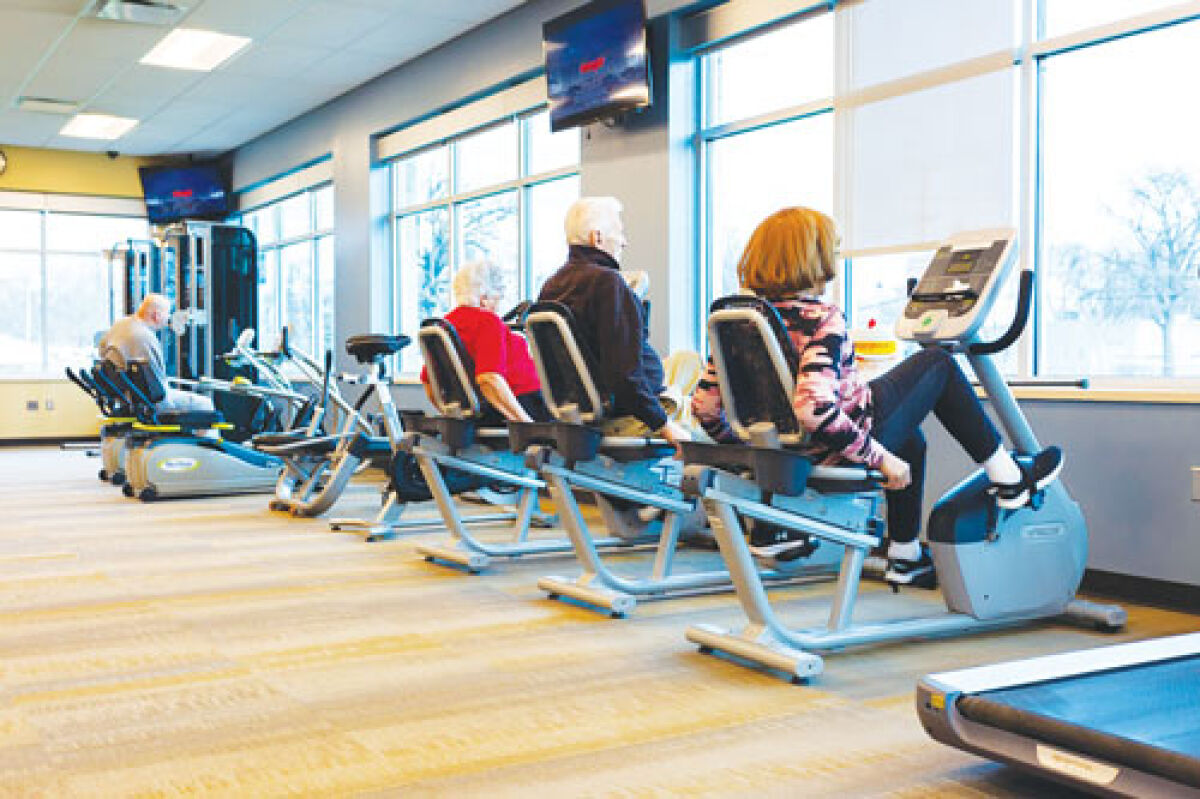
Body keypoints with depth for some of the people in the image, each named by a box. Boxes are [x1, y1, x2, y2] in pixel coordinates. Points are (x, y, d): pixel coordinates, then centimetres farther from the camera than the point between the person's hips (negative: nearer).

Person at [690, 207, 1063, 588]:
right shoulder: (823, 318, -23)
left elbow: (704, 403, -2)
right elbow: (815, 410, -36)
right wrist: (879, 457, -24)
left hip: (791, 452, 7)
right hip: (837, 451, -7)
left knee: (911, 440, 35)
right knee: (937, 363, 13)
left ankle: (906, 555, 40)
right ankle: (1009, 479, 22)